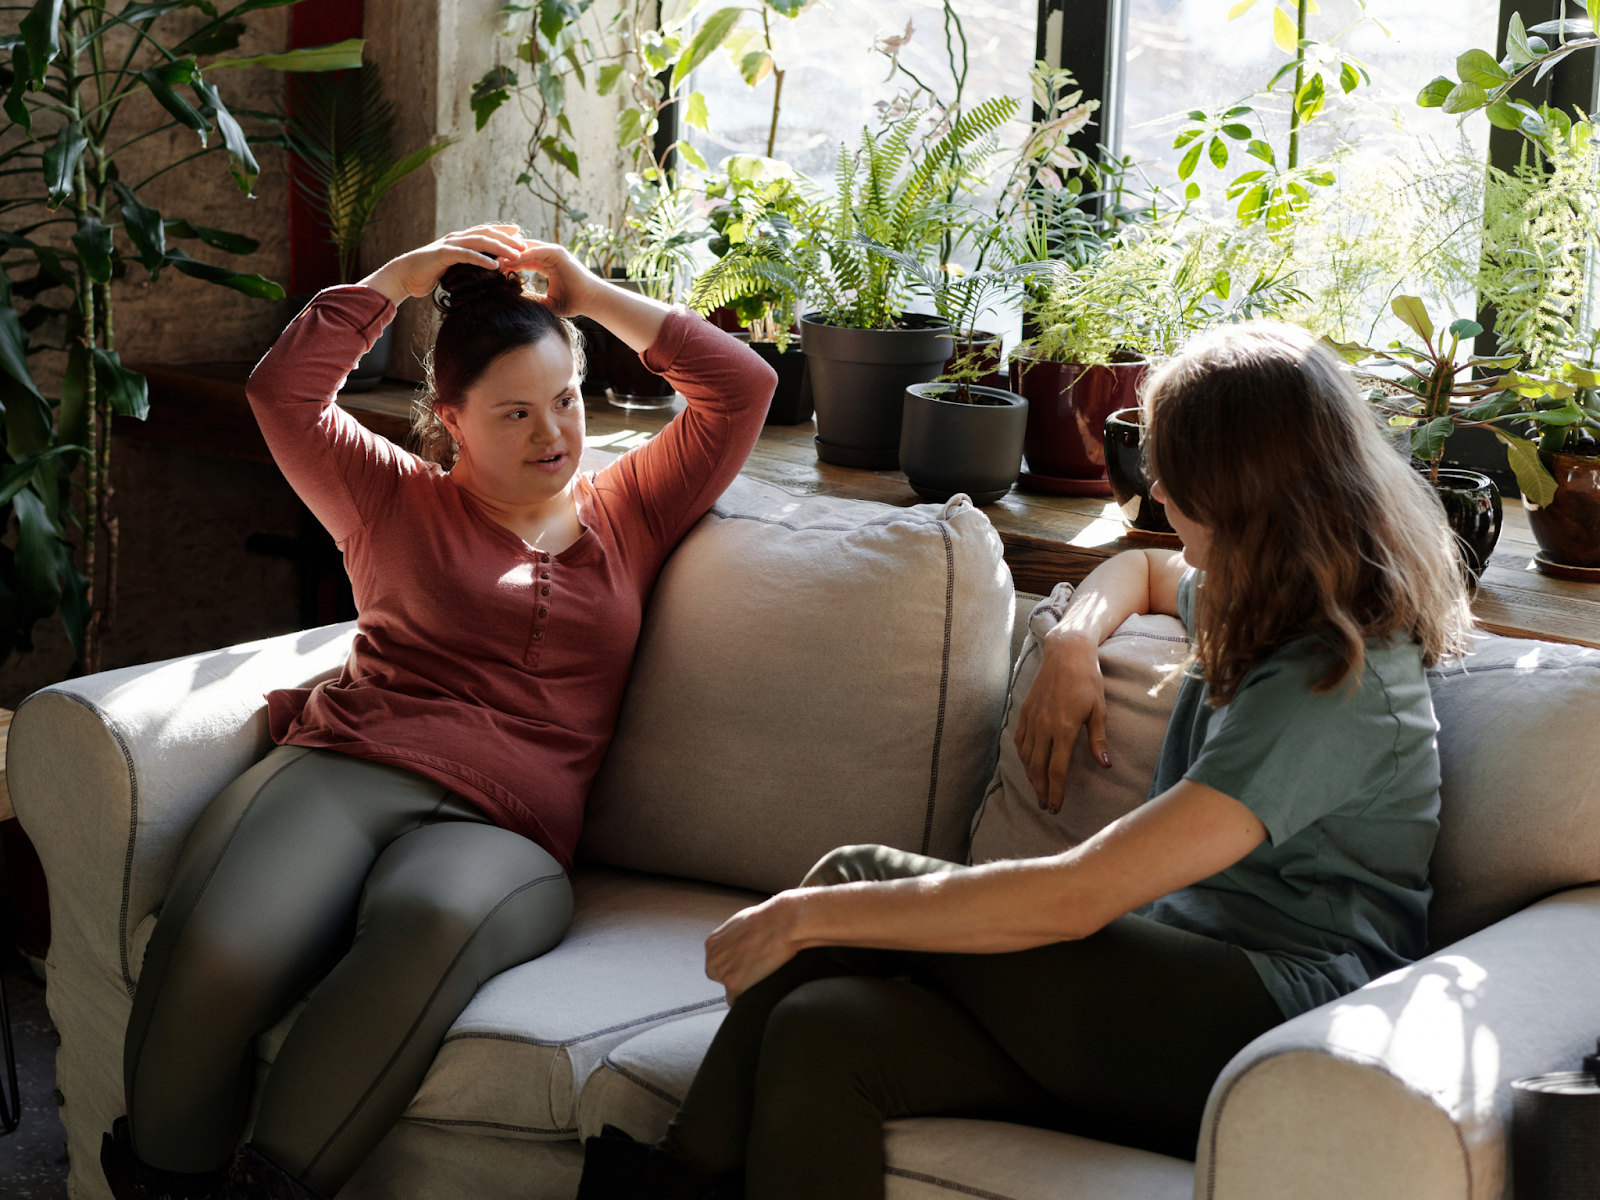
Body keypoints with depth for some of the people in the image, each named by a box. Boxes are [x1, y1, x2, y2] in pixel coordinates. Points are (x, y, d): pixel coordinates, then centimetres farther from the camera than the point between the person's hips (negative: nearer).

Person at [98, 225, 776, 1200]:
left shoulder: (631, 513, 27)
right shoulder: (401, 503, 25)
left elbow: (743, 388, 22)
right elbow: (284, 390, 15)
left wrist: (590, 296, 24)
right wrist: (397, 280, 20)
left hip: (498, 827, 0)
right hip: (342, 771, 0)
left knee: (433, 922, -42)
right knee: (213, 956, -35)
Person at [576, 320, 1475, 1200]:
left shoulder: (1332, 685, -18)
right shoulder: (1268, 604, 13)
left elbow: (1075, 899, -24)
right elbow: (1140, 571, 39)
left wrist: (814, 913, -18)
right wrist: (1074, 642, 13)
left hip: (1270, 1025, -9)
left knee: (860, 876, -17)